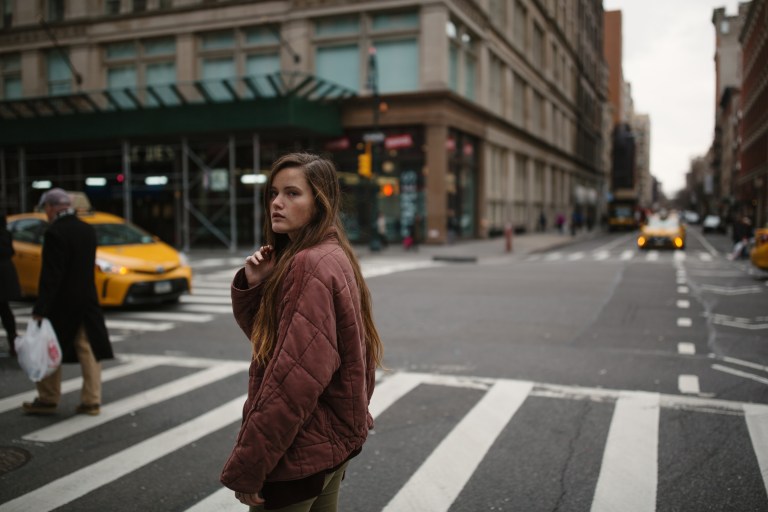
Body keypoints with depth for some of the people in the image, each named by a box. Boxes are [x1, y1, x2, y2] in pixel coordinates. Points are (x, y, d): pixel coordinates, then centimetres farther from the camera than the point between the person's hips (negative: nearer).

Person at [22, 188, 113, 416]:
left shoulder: (55, 233, -17)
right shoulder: (88, 230, 6)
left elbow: (50, 275, -20)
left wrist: (40, 309, -17)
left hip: (61, 303, -6)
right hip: (87, 300, 7)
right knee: (89, 351, 8)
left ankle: (47, 400, 20)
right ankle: (91, 401, 11)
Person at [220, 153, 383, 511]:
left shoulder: (310, 266, -22)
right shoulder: (331, 256, 8)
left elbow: (295, 378, -26)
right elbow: (266, 333, 14)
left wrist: (246, 467, -20)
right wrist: (253, 285, -5)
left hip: (298, 452, -9)